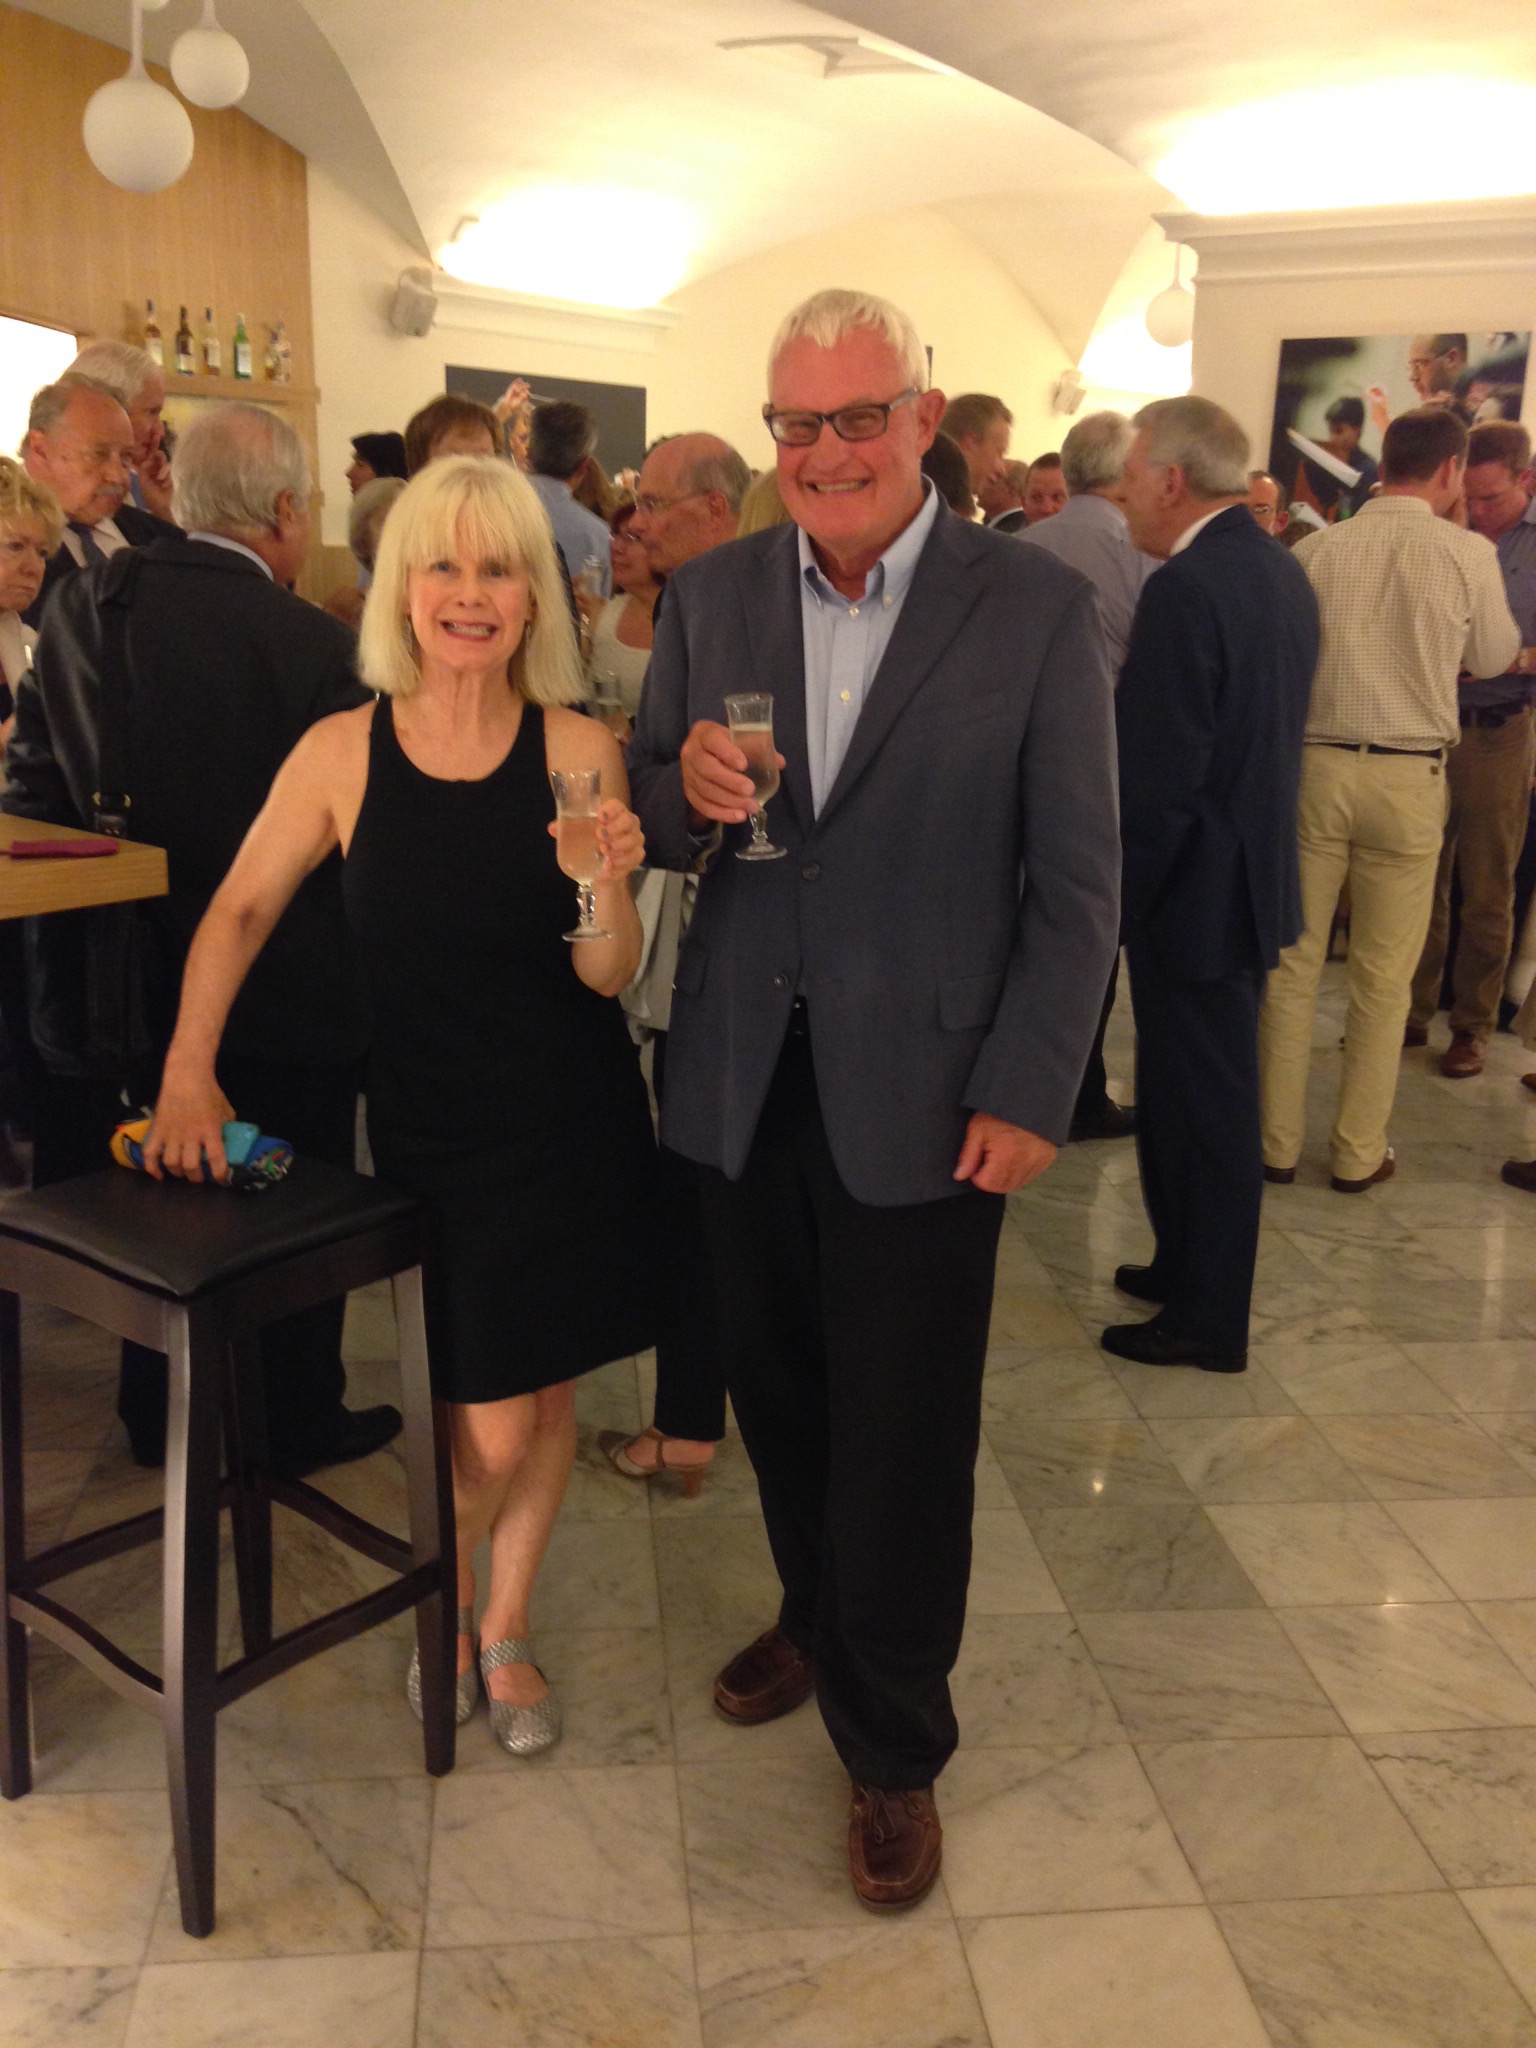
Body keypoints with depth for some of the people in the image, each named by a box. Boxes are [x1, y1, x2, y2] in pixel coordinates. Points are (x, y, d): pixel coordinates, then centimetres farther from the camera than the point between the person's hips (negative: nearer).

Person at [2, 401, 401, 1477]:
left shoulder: (88, 601, -5)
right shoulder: (310, 641, -22)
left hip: (141, 971, 5)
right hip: (285, 986, -5)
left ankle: (163, 1417, 34)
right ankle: (297, 1420, 28)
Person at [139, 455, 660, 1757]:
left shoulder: (579, 751, -8)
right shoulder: (344, 753, -7)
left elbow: (608, 976, -8)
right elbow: (240, 912, 5)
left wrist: (611, 884, -28)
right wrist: (189, 1071, -3)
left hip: (575, 1132, 1)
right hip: (432, 1131, -1)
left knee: (546, 1403, 13)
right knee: (491, 1430, -1)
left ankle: (506, 1633, 39)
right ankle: (447, 1604, 34)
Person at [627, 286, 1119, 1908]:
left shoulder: (1036, 607, -6)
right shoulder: (711, 598, 5)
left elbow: (1078, 884, -6)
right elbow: (651, 824, 9)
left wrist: (1027, 1098, -11)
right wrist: (686, 791, -14)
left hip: (918, 1095, -3)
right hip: (744, 1084, 4)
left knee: (901, 1435, 7)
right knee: (776, 1398, 17)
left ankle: (892, 1748, 28)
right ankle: (816, 1619, 46)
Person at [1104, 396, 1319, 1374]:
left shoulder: (1187, 588, -21)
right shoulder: (1281, 570, 8)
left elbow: (1153, 781, -23)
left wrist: (1115, 896, -13)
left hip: (1196, 890, -9)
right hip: (1256, 873, 9)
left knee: (1201, 1103, 3)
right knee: (1209, 1093, 20)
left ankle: (1209, 1320, 17)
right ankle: (1192, 1265, 36)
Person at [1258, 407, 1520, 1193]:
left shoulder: (1317, 549, -1)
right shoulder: (1467, 554, -5)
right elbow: (1492, 657, 10)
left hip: (1312, 765, 2)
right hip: (1408, 776, -1)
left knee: (1291, 964, 10)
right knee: (1383, 978, 8)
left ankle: (1276, 1142, 17)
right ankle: (1357, 1153, 16)